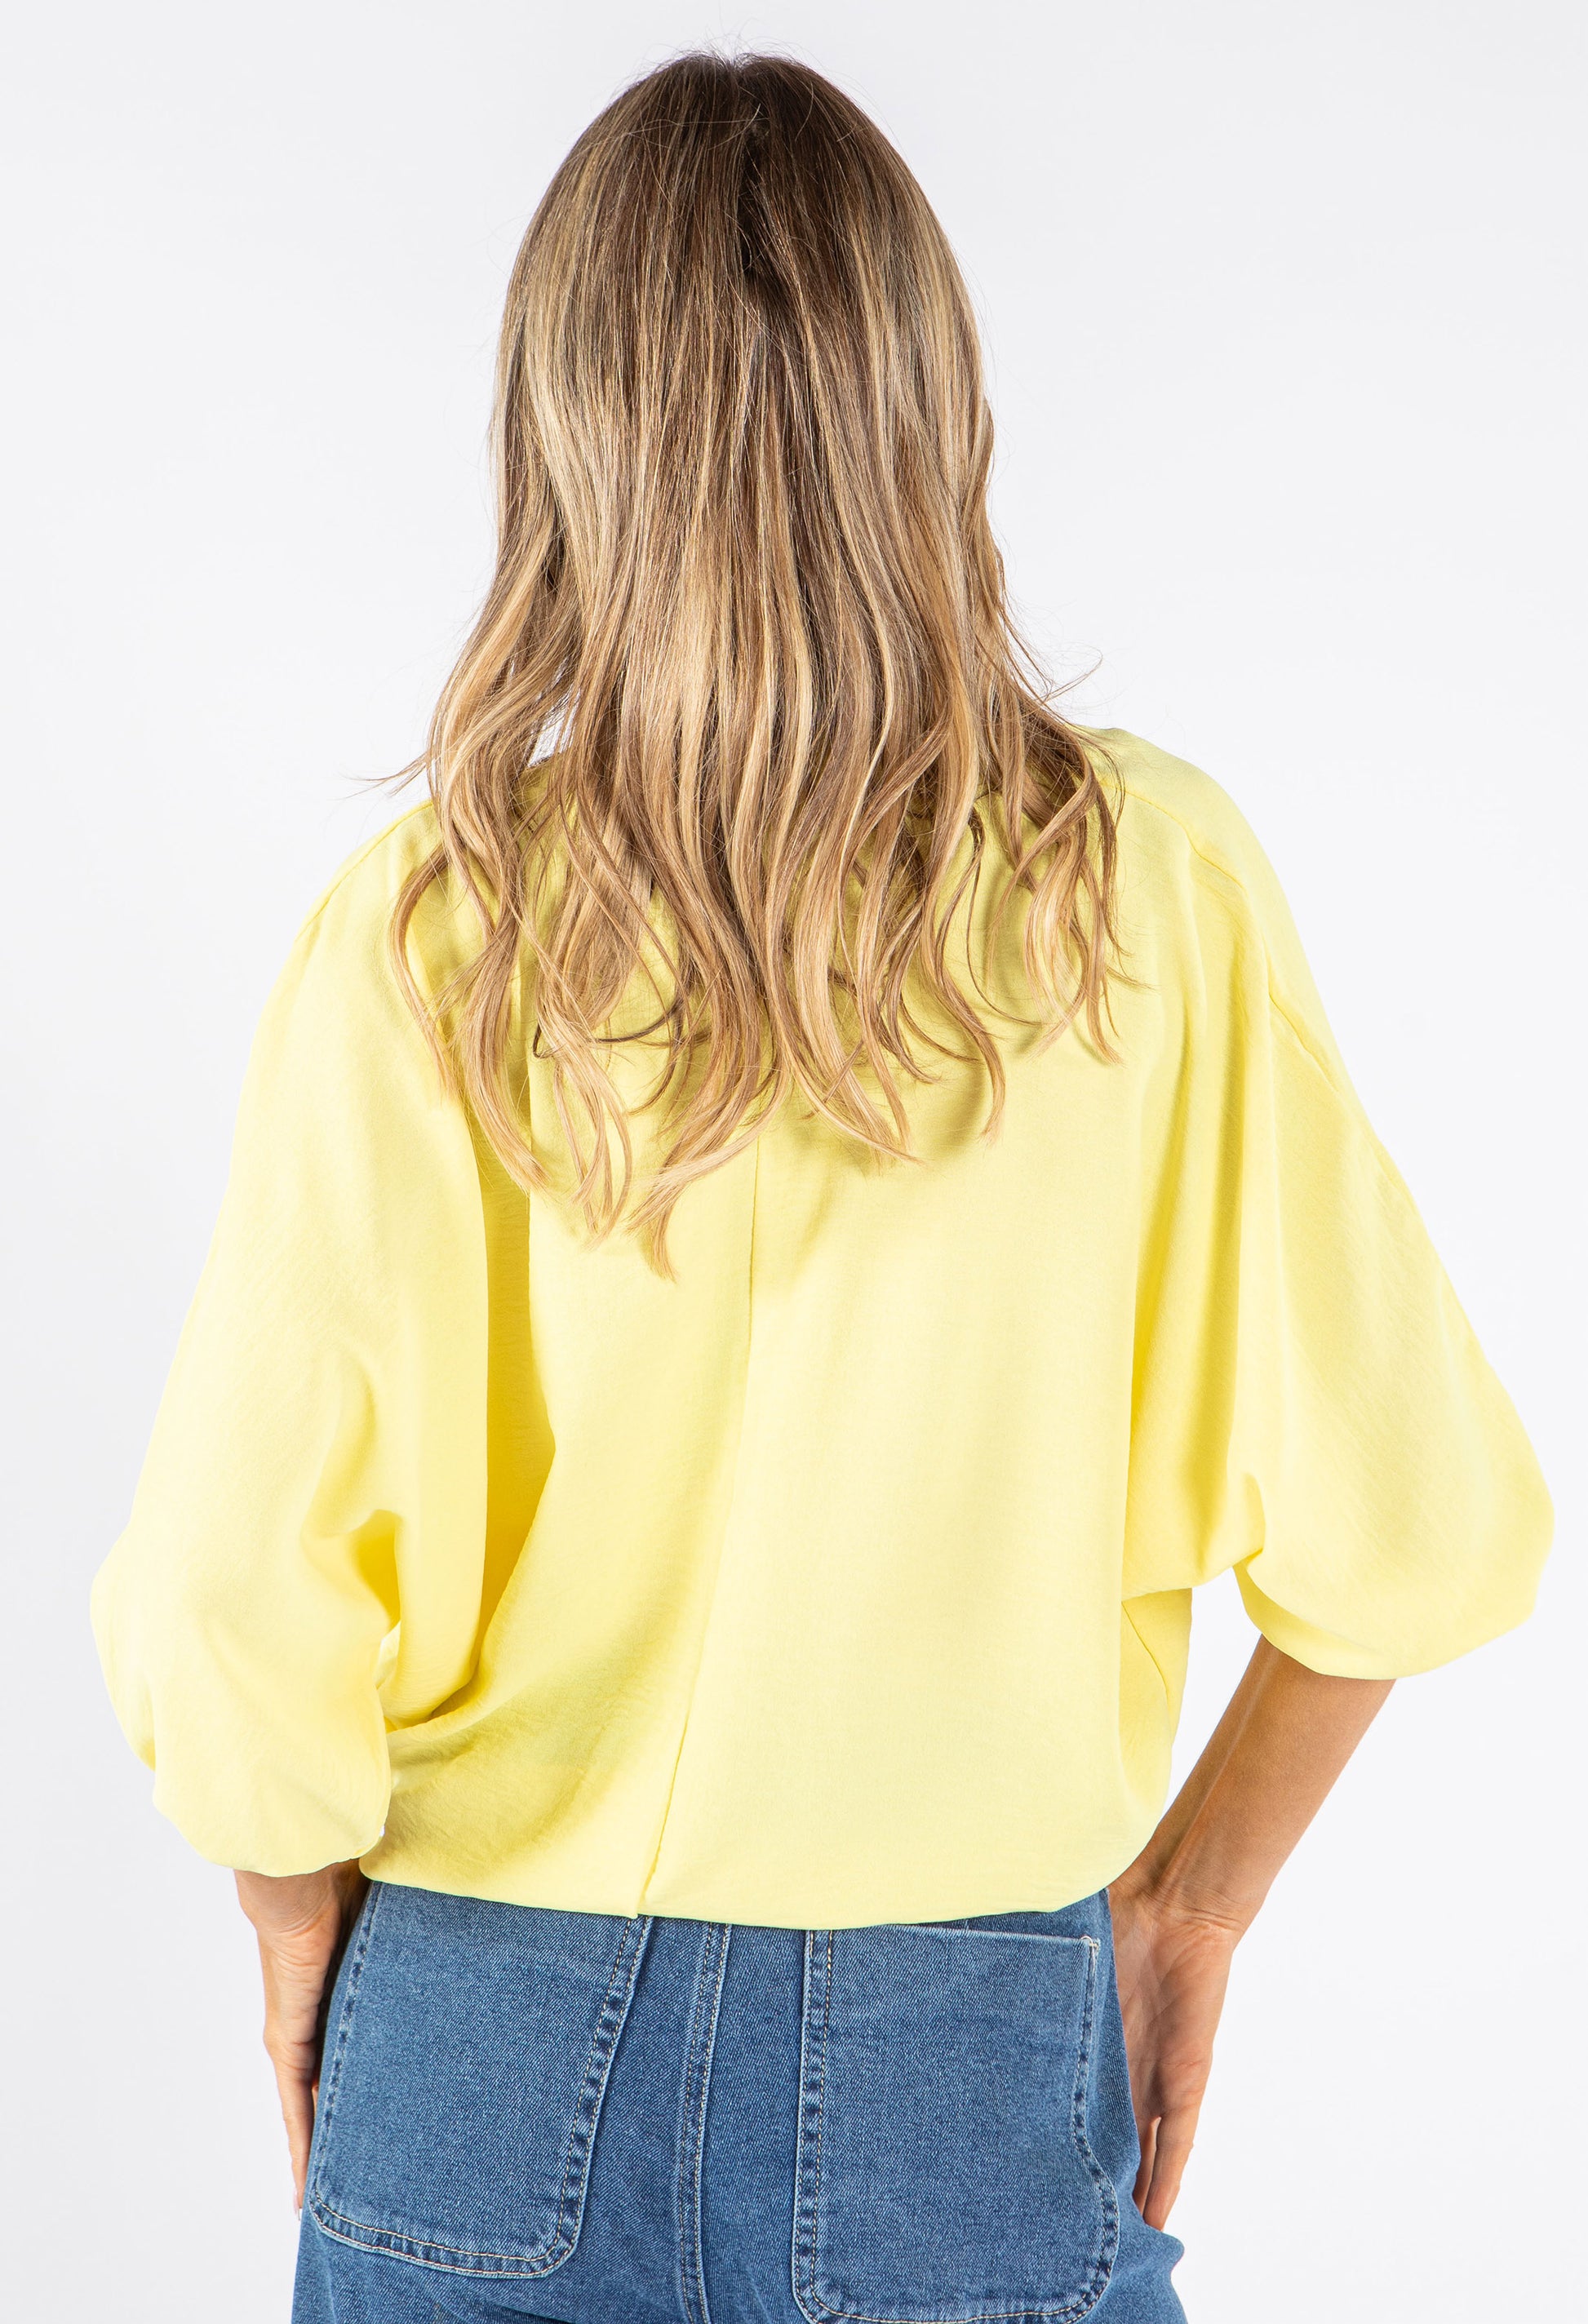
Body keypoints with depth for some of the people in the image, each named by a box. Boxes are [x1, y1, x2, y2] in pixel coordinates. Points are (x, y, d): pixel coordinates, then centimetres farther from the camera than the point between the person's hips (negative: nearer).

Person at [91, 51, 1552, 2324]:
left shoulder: (429, 931, -14)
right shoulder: (1150, 889, -12)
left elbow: (237, 1613, -14)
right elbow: (1406, 1518, -9)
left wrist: (310, 1931, 5)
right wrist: (1189, 1898, 6)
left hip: (494, 2063, 1)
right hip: (977, 2077, 0)